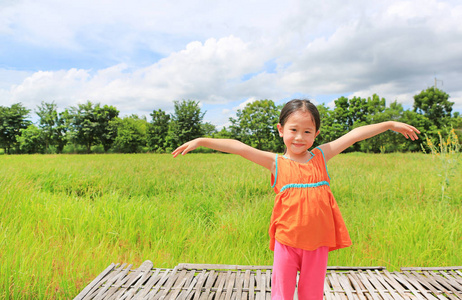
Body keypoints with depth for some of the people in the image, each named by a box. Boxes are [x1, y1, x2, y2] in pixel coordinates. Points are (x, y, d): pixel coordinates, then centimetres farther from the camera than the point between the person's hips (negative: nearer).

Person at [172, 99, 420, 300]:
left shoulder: (321, 156, 2)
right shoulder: (276, 163, -4)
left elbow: (355, 134, 7)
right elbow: (238, 147, -12)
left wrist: (391, 124, 13)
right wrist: (201, 141, -17)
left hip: (318, 242, 2)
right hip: (286, 242, -2)